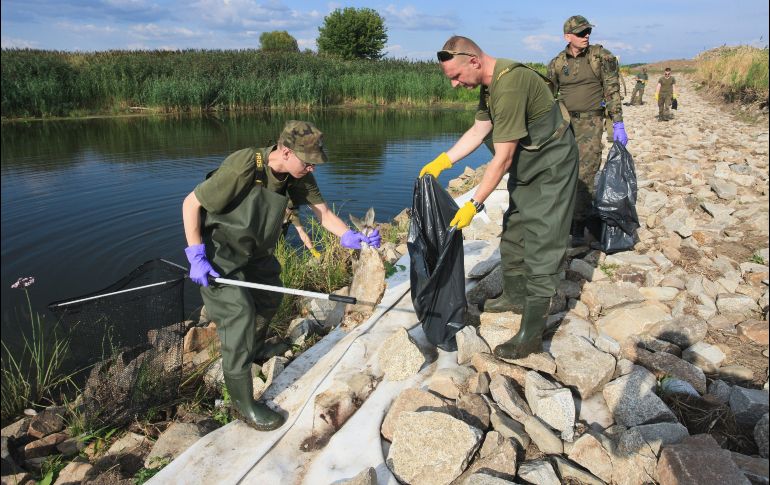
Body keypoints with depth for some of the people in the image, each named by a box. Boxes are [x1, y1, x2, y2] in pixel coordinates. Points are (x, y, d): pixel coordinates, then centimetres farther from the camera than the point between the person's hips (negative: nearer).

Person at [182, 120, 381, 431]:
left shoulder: (298, 174, -13)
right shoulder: (242, 167, -33)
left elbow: (322, 211, -11)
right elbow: (190, 204, -24)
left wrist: (349, 236, -29)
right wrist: (196, 256, -27)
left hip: (255, 250, 8)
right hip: (219, 253, -8)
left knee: (270, 299, 22)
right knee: (240, 315, -14)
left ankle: (256, 350, 52)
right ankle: (243, 404, 1)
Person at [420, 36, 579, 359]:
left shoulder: (509, 87, -31)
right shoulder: (490, 81, 1)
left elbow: (503, 159, -29)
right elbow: (478, 130, 8)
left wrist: (474, 205, -24)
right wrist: (441, 162, 1)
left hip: (551, 168, -10)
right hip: (526, 168, 10)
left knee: (540, 248, -8)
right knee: (512, 235, 18)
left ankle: (531, 336, -1)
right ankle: (515, 297, 37)